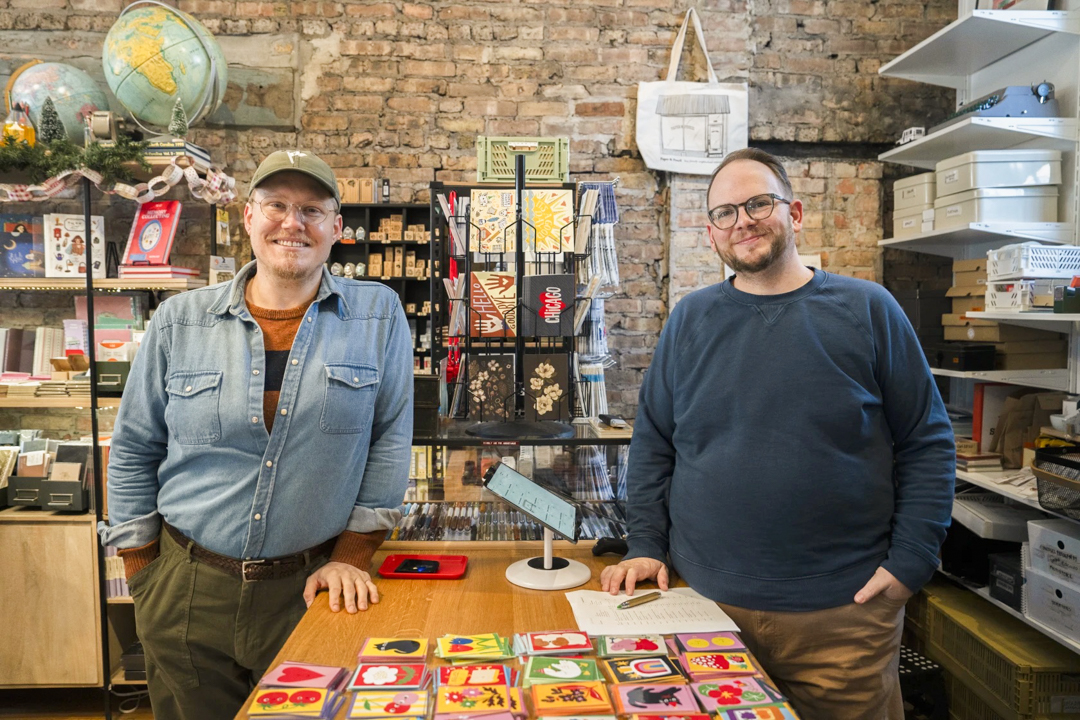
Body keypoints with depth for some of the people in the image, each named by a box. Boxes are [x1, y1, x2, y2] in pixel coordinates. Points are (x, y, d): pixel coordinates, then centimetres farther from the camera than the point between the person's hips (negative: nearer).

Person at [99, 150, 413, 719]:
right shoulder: (180, 322, -1)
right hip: (189, 589, 2)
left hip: (312, 587, -1)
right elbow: (133, 453, 6)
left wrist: (351, 555, -4)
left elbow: (389, 441, -2)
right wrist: (143, 581, 6)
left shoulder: (379, 315, -5)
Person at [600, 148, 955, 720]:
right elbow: (652, 443, 7)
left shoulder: (866, 310, -1)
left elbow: (927, 443, 1)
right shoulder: (690, 319, 4)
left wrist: (909, 562, -5)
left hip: (843, 610, -1)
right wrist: (645, 546, -1)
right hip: (706, 605, 2)